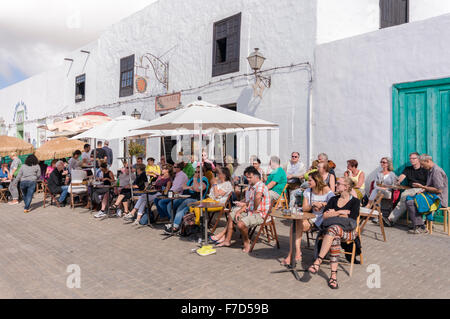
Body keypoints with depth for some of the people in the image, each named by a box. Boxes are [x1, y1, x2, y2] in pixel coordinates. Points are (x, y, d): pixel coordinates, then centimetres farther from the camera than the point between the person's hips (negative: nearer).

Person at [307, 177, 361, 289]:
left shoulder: (355, 201, 5)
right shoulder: (333, 199, 18)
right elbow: (325, 216, 6)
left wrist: (334, 213, 2)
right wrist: (340, 212, -4)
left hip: (348, 231, -3)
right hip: (331, 229, 3)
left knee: (333, 229, -38)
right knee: (335, 238, -36)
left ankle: (318, 261, -42)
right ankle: (334, 274, -40)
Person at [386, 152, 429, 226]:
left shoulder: (424, 169, 8)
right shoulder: (408, 169, 21)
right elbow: (402, 175, 0)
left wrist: (422, 190, -20)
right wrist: (398, 181, -24)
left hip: (421, 189, -4)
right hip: (410, 190, 4)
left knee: (405, 194, -31)